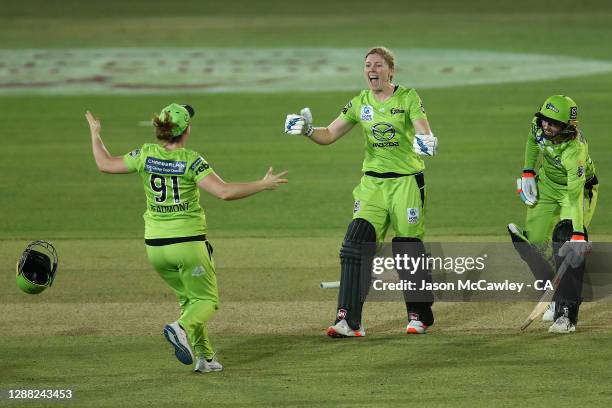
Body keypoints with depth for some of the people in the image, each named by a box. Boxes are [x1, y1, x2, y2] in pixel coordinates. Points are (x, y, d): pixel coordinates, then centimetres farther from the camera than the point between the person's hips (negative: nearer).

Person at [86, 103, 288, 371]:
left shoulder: (146, 154, -1)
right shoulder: (191, 161, -13)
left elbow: (105, 164, 8)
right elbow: (224, 192, -22)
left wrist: (95, 134, 23)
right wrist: (263, 185, -14)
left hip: (154, 245, 5)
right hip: (188, 242, -5)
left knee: (188, 297, 22)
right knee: (207, 300, 7)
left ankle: (204, 356, 13)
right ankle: (182, 328, -24)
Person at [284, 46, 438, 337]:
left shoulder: (408, 98, -5)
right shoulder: (360, 103, 6)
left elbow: (424, 131, -19)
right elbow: (329, 135, 6)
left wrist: (425, 140, -44)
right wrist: (307, 130, -14)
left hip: (406, 182, -3)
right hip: (372, 183, 3)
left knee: (408, 249, 0)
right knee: (355, 245, -12)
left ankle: (419, 315, 21)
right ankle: (348, 320, -14)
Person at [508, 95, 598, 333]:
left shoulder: (575, 149, -39)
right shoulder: (539, 124, -21)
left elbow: (575, 195, -44)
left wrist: (578, 234, -50)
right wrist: (528, 172, 3)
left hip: (576, 189, -7)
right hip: (546, 186, 7)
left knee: (568, 244, -25)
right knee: (534, 241, 0)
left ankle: (566, 314, -26)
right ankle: (555, 296, 20)